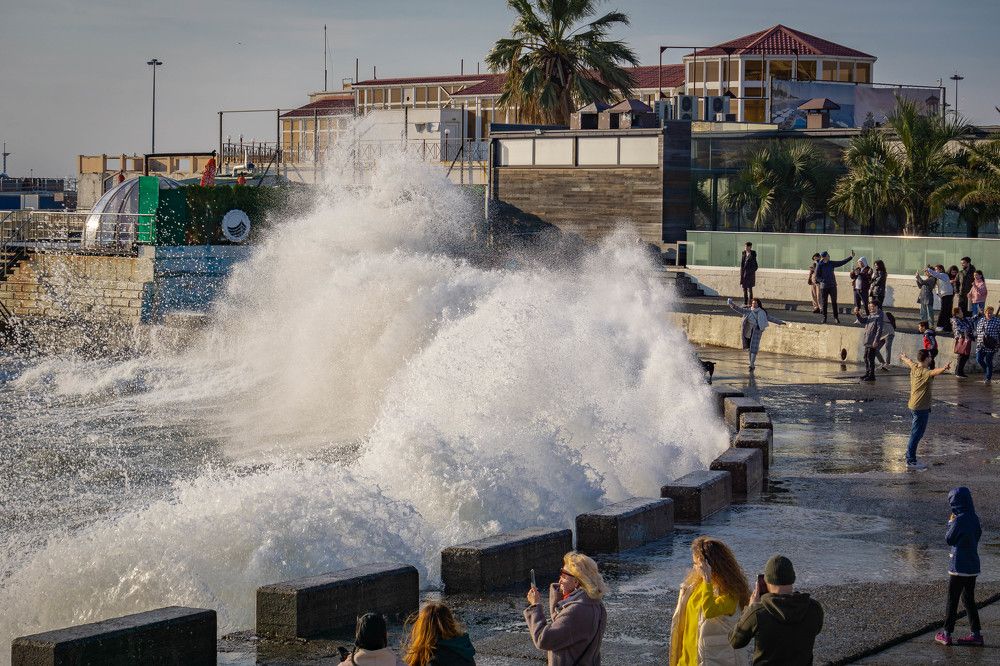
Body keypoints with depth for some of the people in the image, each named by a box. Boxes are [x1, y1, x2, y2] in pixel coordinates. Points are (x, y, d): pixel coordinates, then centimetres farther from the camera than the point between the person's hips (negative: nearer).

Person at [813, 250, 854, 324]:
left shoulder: (831, 263, 5)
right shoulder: (819, 265, -6)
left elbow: (842, 262, 10)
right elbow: (817, 277, -4)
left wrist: (851, 257, 8)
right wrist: (823, 281, -20)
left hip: (832, 286, 3)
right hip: (824, 287, -3)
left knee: (834, 302, 3)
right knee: (824, 303, 3)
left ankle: (836, 317, 10)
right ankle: (824, 318, 12)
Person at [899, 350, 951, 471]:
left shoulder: (914, 367, 5)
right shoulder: (925, 372, -20)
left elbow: (909, 361, 29)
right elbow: (934, 372, -44)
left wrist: (903, 357, 52)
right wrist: (944, 369, -64)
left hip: (913, 406, 10)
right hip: (921, 408, -10)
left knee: (916, 434, 18)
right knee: (916, 435, -6)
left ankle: (911, 459, 26)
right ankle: (911, 462, -4)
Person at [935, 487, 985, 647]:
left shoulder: (959, 520, -19)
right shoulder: (974, 518, 3)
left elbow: (949, 540, -9)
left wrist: (950, 523, 3)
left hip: (959, 566, -7)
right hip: (973, 566, 7)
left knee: (952, 600, 3)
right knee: (969, 599, 15)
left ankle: (947, 634, 10)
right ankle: (976, 634, 15)